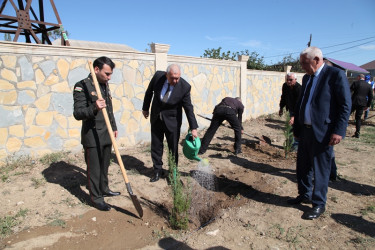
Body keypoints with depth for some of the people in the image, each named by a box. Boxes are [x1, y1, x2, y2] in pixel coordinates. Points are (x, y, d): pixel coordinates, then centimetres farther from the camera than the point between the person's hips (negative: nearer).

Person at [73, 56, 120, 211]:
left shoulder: (105, 84, 11)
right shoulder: (82, 86, -14)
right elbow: (77, 113, -20)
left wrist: (114, 127, 22)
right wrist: (94, 108, -36)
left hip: (107, 134, 7)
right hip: (92, 136, -7)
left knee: (104, 166, 19)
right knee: (94, 168, 4)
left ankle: (104, 190, 36)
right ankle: (96, 198, 19)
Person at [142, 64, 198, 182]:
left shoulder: (184, 87, -21)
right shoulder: (158, 76, -16)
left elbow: (189, 108, -15)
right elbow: (149, 92, 3)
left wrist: (193, 128, -17)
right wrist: (145, 108, 10)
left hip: (172, 120, -2)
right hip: (156, 117, 3)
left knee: (173, 147, 5)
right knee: (156, 146, 9)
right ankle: (158, 170, 26)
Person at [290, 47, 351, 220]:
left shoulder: (336, 75, -9)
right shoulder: (306, 78, 13)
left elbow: (346, 105, -12)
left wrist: (338, 131, -18)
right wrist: (296, 126, 15)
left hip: (323, 132, -7)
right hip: (305, 130, 8)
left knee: (321, 169, 4)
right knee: (303, 166, 17)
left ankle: (319, 204, 19)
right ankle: (304, 195, 36)